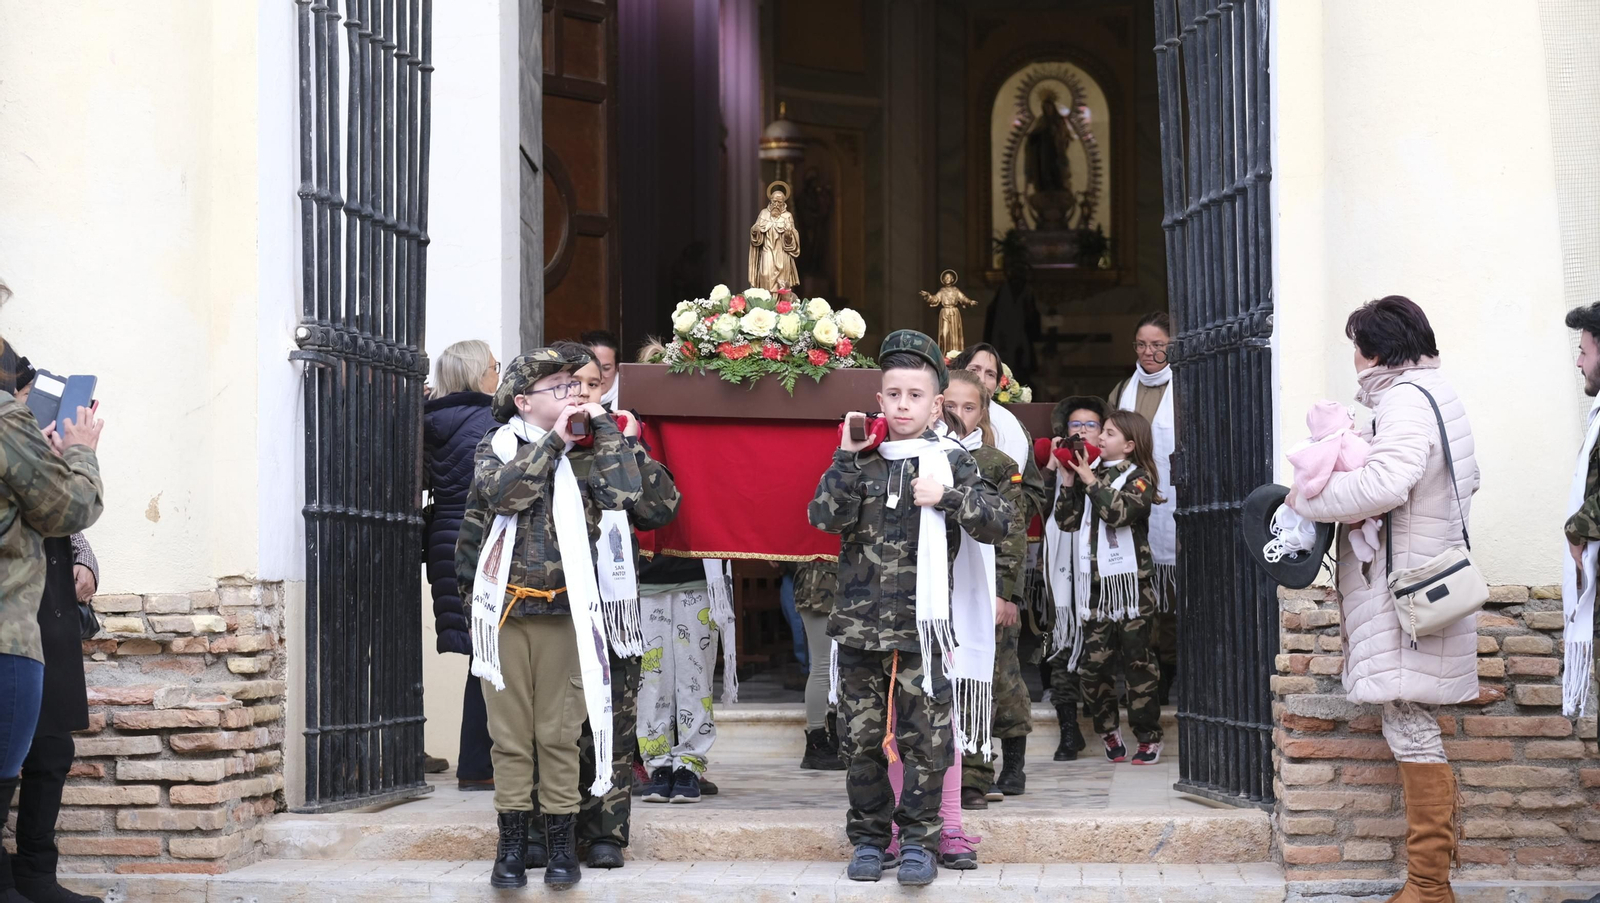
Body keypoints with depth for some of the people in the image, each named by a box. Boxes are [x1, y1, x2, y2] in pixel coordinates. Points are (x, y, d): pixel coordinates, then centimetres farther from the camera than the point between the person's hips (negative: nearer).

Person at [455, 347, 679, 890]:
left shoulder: (589, 451, 5)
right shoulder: (497, 446, 6)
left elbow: (652, 502, -12)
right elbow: (502, 493, -16)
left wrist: (605, 430, -7)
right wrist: (552, 441, -12)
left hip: (565, 612, 0)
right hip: (504, 610, 0)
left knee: (559, 733, 3)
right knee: (510, 733, 4)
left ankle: (560, 844, 12)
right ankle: (512, 844, 12)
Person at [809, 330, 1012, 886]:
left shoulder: (950, 463, 4)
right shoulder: (861, 461, 7)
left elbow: (998, 523, -2)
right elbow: (824, 516, -7)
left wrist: (948, 497, -15)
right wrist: (848, 456, -11)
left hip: (920, 628, -2)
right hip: (859, 626, 2)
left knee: (924, 741, -2)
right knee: (862, 739, 7)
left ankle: (917, 840, 10)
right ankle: (868, 838, 18)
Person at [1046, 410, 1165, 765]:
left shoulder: (1138, 478, 0)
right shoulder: (1087, 474, 13)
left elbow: (1120, 510, -19)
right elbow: (1066, 521, 8)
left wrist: (1090, 481, -13)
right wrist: (1068, 483, -2)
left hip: (1129, 582, -4)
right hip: (1093, 583, 4)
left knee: (1137, 660, -1)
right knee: (1093, 662, 1)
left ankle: (1148, 737, 5)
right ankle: (1108, 730, 17)